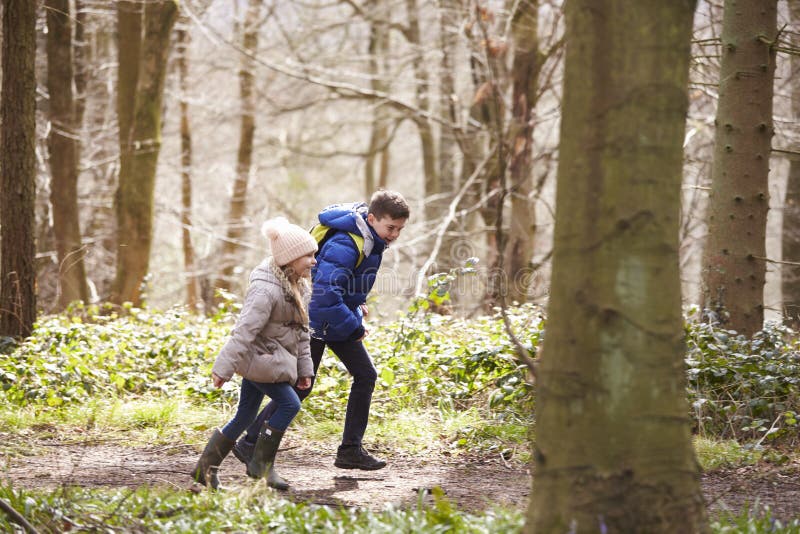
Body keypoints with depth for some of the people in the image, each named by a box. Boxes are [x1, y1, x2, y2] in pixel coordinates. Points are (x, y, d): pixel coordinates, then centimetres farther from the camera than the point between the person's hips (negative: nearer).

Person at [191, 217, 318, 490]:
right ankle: (261, 463, 0)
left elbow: (301, 330, 16)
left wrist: (304, 368, 15)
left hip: (270, 359, 10)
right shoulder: (266, 289, -24)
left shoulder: (299, 287, 7)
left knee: (245, 416, 11)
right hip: (258, 357, -10)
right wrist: (223, 367, -28)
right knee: (289, 404, -11)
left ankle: (205, 468, 18)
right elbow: (245, 330, -27)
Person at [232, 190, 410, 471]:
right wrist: (354, 327, -26)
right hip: (316, 319, -9)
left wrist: (357, 303, 12)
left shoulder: (372, 239, 0)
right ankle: (249, 445, 5)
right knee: (300, 387, -6)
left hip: (341, 317, 9)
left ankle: (351, 450, 10)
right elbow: (325, 294, -36)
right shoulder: (344, 246, -31)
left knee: (365, 375, 4)